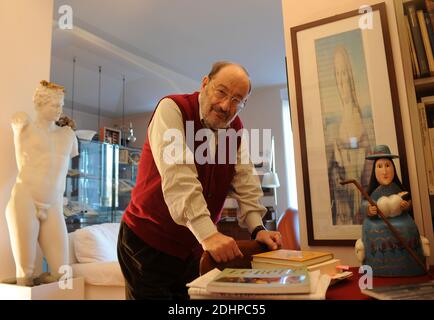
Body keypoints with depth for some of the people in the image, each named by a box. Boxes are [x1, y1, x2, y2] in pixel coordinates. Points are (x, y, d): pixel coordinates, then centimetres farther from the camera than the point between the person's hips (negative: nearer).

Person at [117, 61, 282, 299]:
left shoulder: (236, 129, 2)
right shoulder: (172, 109, -17)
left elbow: (245, 183, -1)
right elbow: (178, 176, -30)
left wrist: (257, 228, -15)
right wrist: (208, 233, -38)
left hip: (194, 248, 6)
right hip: (147, 244, -5)